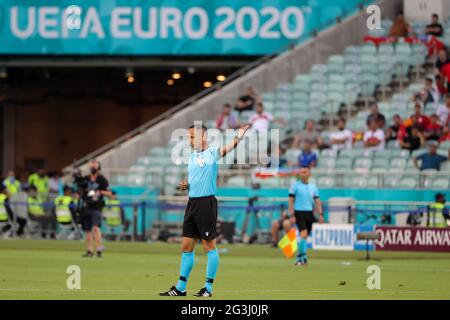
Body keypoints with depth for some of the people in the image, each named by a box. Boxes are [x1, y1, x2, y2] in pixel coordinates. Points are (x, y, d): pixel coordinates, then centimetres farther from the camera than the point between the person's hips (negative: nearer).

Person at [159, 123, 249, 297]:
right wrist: (185, 185, 5)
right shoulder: (192, 156, 15)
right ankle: (180, 288, 13)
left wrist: (238, 138, -41)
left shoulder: (212, 153, -7)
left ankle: (208, 288, 4)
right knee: (186, 246, 8)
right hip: (192, 203, 8)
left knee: (209, 246, -1)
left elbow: (226, 148, -26)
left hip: (207, 202, -8)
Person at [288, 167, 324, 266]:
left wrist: (320, 214, 2)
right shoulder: (295, 185, 0)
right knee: (304, 233, -19)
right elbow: (291, 201, -2)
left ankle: (299, 258, 18)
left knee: (305, 236, 7)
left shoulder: (313, 187, 11)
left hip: (309, 213, 4)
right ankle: (303, 256, -18)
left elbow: (317, 201, 12)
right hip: (299, 212, -4)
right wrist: (292, 214, -10)